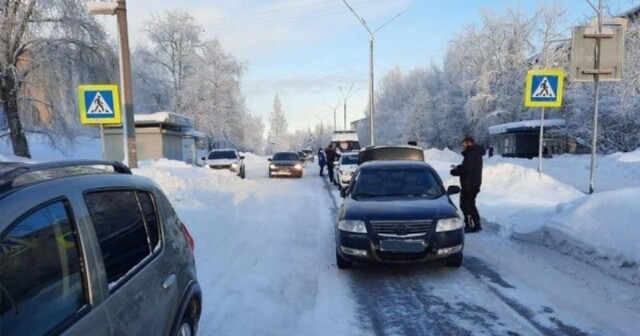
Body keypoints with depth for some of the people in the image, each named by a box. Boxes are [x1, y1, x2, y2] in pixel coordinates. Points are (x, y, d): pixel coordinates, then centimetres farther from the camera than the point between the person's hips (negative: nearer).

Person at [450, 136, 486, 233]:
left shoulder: (471, 154, -18)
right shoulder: (477, 153, 17)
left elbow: (466, 169, -26)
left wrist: (454, 171, -12)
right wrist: (457, 167, 14)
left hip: (469, 184, -11)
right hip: (475, 184, 11)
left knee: (465, 204, -4)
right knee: (470, 204, 19)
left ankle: (469, 225, -2)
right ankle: (477, 224, 24)